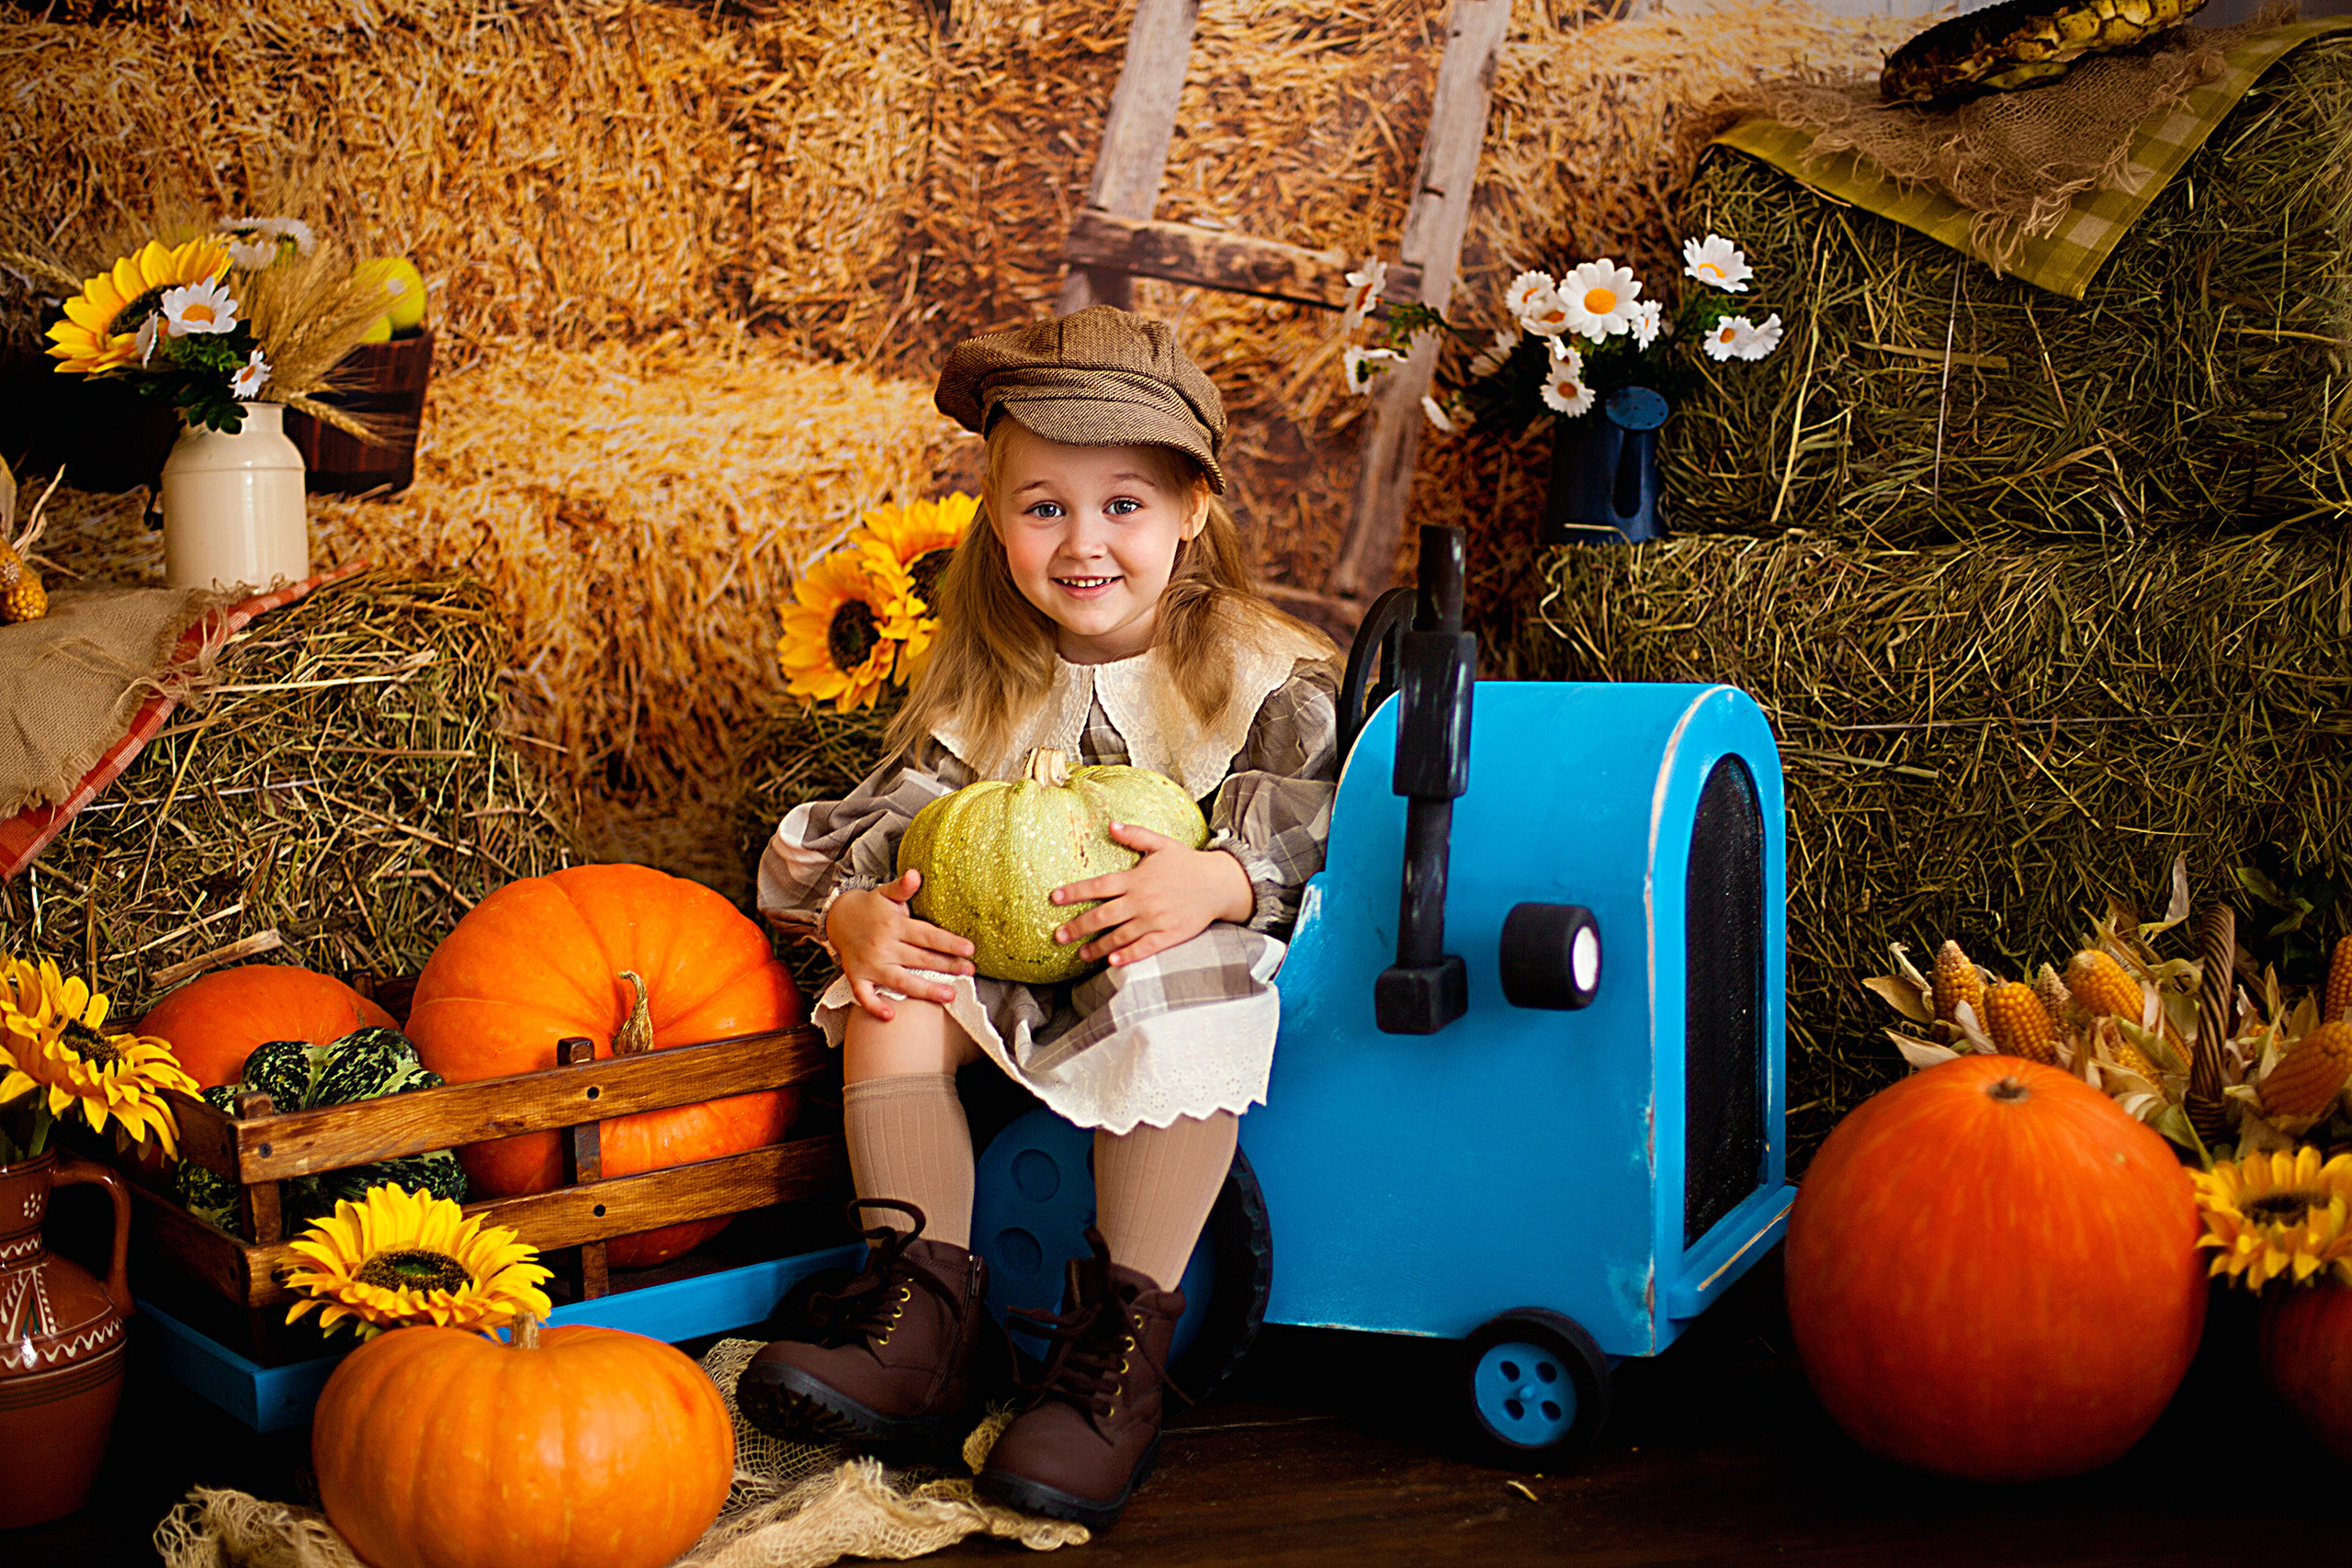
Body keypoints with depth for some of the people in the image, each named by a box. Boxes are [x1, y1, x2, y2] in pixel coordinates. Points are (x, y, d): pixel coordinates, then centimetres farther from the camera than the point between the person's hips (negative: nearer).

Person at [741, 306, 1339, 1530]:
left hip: (1176, 964, -4)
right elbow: (892, 822, 5)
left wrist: (1218, 882, -34)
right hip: (1009, 970, 4)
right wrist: (852, 914, -18)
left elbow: (1322, 841, -13)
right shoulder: (985, 687, 8)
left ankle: (1121, 1348, -32)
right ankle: (923, 1314, -21)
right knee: (893, 992, -23)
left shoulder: (1266, 677, -4)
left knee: (1195, 995, -37)